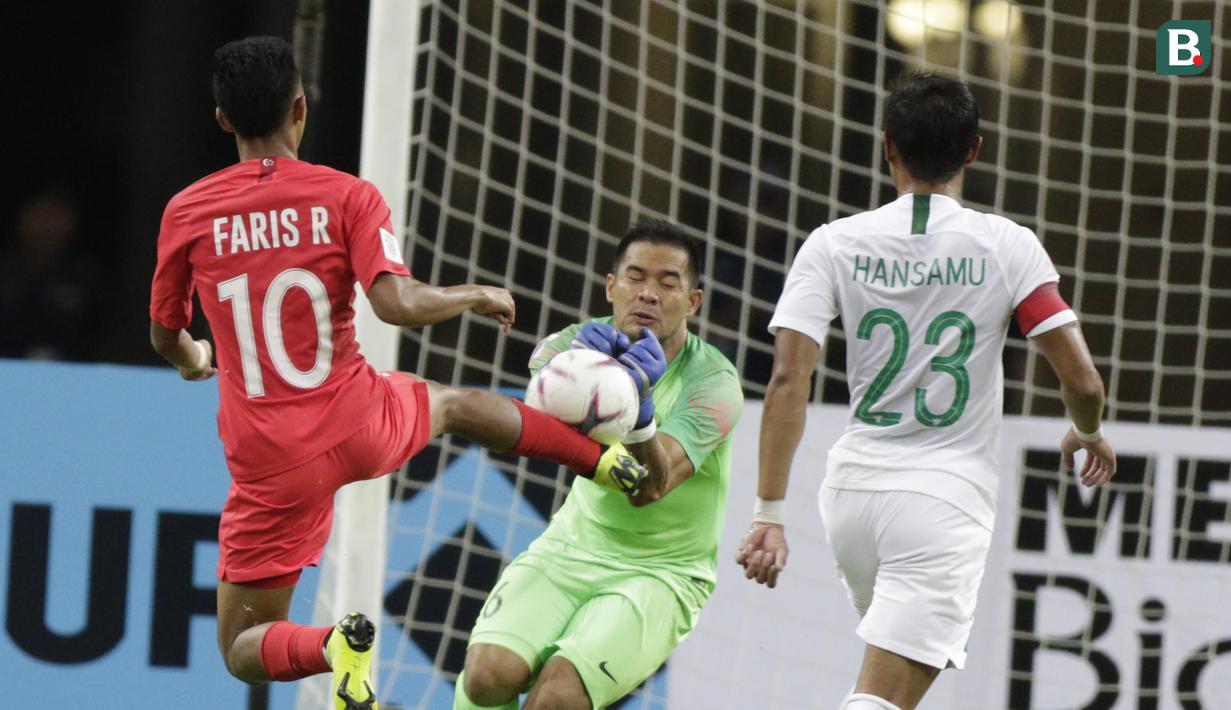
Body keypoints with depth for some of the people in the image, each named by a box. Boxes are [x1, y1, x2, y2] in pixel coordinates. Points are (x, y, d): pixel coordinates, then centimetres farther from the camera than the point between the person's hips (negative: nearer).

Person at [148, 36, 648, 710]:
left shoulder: (186, 213, -3)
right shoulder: (346, 197, -8)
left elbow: (165, 337, 10)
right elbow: (397, 302, -21)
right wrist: (478, 296, 0)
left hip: (271, 469, -1)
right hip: (361, 427, 1)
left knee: (242, 651, 10)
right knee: (456, 402, 38)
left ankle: (331, 646, -22)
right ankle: (612, 462, 35)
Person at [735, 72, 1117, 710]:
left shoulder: (834, 244, -2)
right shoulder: (1008, 247, -6)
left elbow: (788, 381, -10)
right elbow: (1080, 381, -7)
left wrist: (768, 514, -9)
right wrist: (1089, 434, 16)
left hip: (852, 489, 4)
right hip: (947, 501, -3)